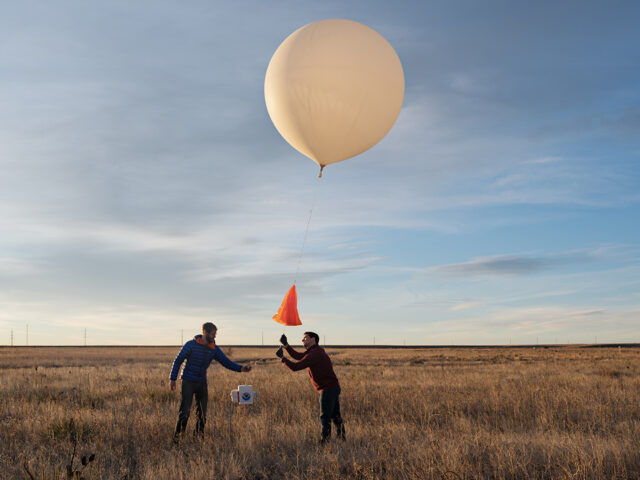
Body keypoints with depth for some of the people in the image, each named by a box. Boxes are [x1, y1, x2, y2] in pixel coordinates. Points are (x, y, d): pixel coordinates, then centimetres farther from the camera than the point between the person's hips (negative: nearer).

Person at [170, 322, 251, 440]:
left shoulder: (214, 349, 2)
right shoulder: (191, 345, -11)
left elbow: (226, 362, 0)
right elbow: (178, 361, -5)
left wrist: (241, 368, -17)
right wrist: (173, 379, -10)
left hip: (202, 383, 5)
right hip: (188, 382, -5)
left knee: (202, 412, 7)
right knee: (185, 410, -13)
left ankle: (199, 435, 21)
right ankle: (177, 435, -2)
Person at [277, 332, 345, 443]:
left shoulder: (314, 354, -19)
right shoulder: (317, 350, 12)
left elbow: (295, 367, -21)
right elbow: (298, 356, 15)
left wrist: (282, 357, -10)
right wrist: (285, 344, 7)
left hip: (328, 390, -9)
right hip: (334, 387, 9)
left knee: (325, 417, -1)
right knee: (335, 415, 18)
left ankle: (324, 440, 5)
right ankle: (341, 437, 26)